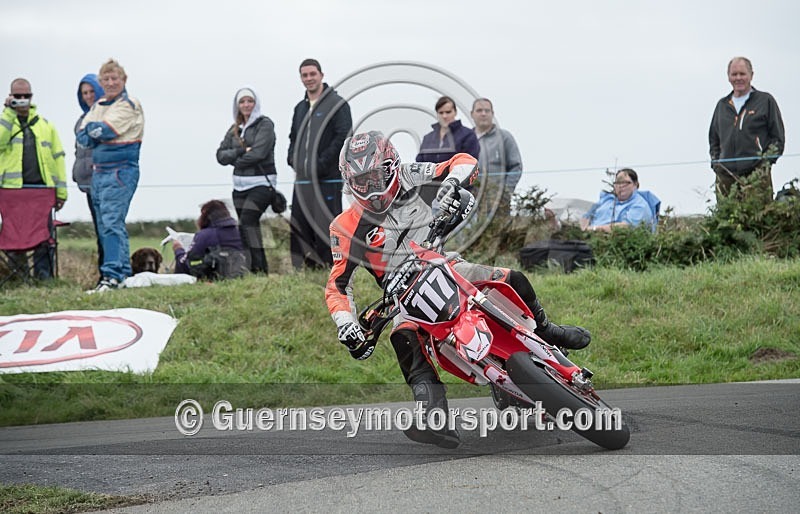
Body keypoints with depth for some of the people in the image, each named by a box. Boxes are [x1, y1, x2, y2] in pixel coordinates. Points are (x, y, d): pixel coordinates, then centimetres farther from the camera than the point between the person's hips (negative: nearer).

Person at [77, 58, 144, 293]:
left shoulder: (129, 105, -6)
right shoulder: (98, 106, 17)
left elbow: (105, 130, -17)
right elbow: (82, 137, 9)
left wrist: (92, 129, 2)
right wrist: (97, 133, -10)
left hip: (121, 171, -8)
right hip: (99, 172, 8)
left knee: (112, 223, -17)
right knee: (105, 226, 10)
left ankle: (112, 275, -23)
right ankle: (124, 272, 16)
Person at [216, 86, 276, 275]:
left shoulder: (265, 125, -4)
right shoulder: (234, 130, 15)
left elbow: (258, 153, -16)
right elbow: (221, 155, 6)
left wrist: (235, 160, -2)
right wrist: (241, 151, -11)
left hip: (261, 183, -7)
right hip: (240, 185, 7)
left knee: (247, 222, -21)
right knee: (247, 226, 4)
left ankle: (259, 268, -22)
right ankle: (260, 268, 6)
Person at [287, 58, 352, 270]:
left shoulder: (337, 105, -3)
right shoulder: (300, 108, 20)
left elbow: (343, 137, -11)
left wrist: (322, 164, -15)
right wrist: (292, 158, 10)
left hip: (327, 180, -7)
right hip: (302, 180, 7)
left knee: (325, 227, -10)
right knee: (300, 228, 6)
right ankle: (308, 268, 11)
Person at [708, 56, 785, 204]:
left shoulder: (765, 101, 8)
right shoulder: (722, 105, 21)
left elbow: (778, 137, 5)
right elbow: (713, 139, 29)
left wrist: (765, 162, -6)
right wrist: (715, 162, 12)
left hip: (757, 175, -4)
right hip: (725, 174, 4)